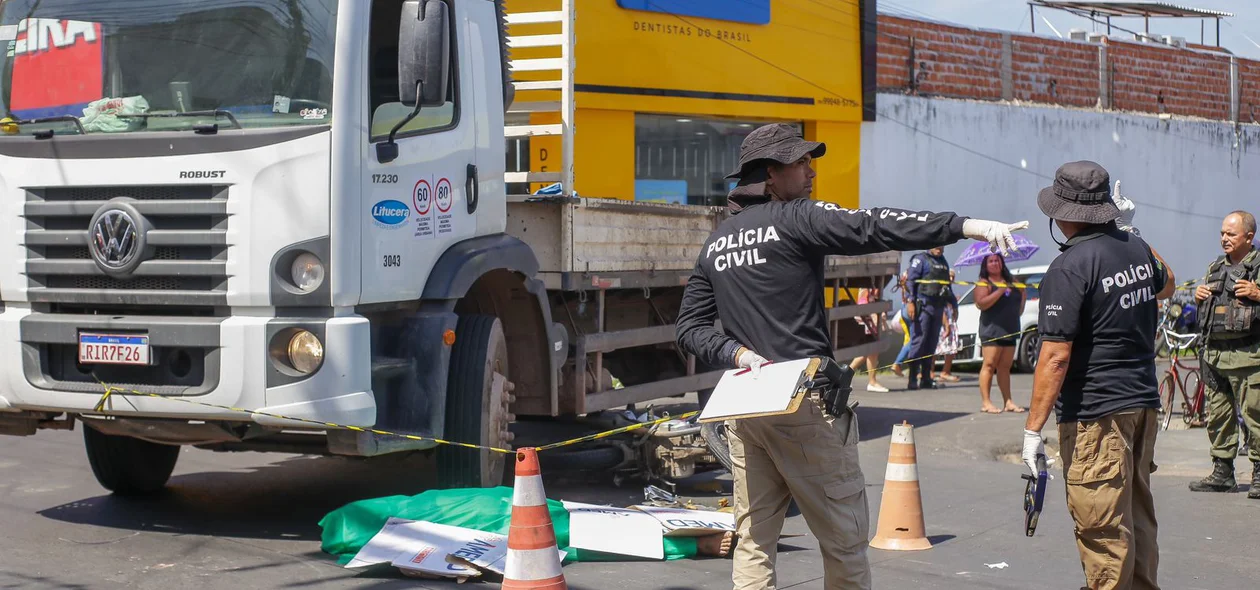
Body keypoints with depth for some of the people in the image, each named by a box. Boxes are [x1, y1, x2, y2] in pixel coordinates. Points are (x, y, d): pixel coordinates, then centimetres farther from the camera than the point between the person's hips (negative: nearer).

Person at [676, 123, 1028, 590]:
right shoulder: (795, 218, -6)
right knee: (844, 538, 3)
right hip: (806, 406, -7)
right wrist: (967, 226, -23)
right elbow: (873, 228, -18)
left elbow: (690, 327, 12)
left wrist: (737, 352, -2)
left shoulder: (715, 244, 15)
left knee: (754, 540, 9)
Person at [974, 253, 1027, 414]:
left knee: (1005, 367, 7)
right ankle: (986, 402, -10)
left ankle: (1008, 402, 8)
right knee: (989, 365, -9)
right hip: (992, 330, -6)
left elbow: (1018, 309, 29)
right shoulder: (984, 283, -1)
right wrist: (1000, 291, -20)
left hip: (1010, 330, 6)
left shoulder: (1011, 282, 17)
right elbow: (981, 303, -18)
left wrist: (1023, 296, 9)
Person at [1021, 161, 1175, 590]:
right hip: (1144, 403, 9)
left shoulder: (1069, 268, -17)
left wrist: (1033, 428, -17)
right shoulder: (1137, 248, 6)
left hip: (1095, 414, -8)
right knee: (1138, 517, 19)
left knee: (1103, 529, -3)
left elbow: (1056, 357, -21)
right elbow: (1166, 286, 32)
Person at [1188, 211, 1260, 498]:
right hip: (1214, 352, 7)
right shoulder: (1215, 267, 18)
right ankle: (1222, 472, 19)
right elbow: (1205, 305, 30)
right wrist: (1198, 296, 9)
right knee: (1217, 416, 11)